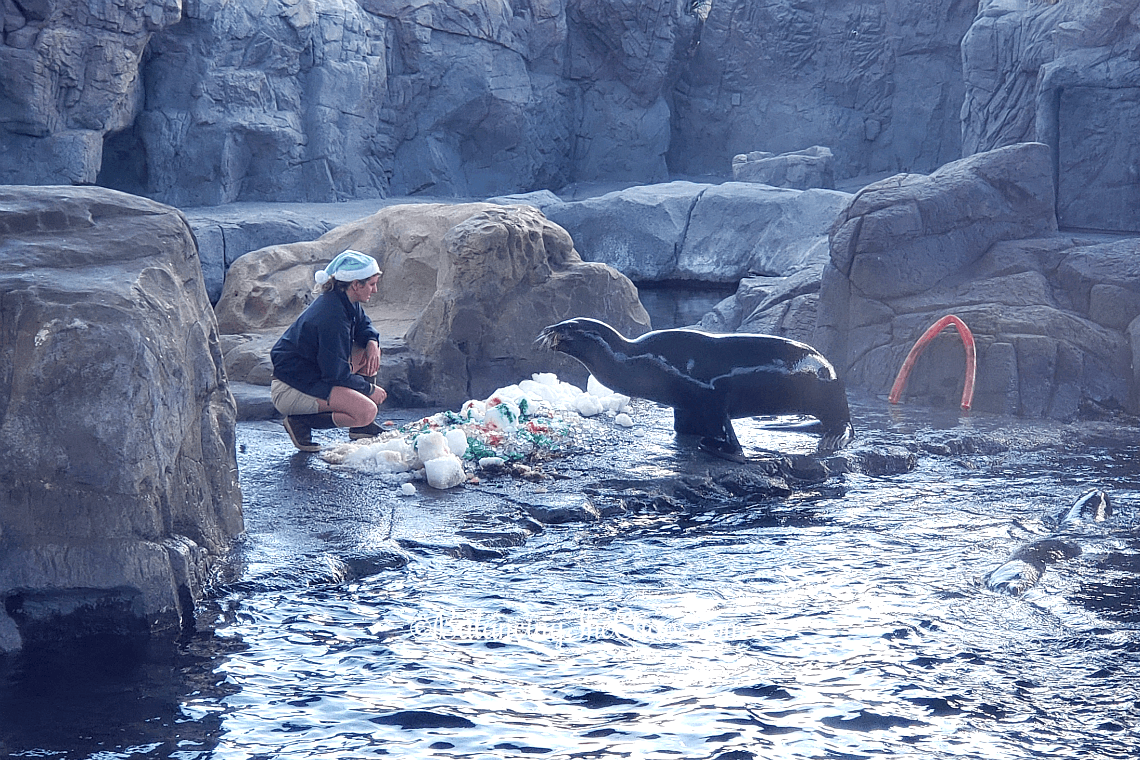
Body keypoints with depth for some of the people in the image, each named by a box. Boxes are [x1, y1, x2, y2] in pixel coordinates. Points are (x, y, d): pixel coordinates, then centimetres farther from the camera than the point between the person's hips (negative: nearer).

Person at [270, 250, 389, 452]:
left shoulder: (346, 302, 2)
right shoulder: (332, 317, -26)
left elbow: (363, 324, 23)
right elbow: (337, 374, -22)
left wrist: (372, 342, 0)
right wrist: (369, 388, -8)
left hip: (313, 374, 10)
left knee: (370, 352, 8)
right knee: (366, 411, -23)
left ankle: (361, 428, 12)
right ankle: (301, 423, -9)